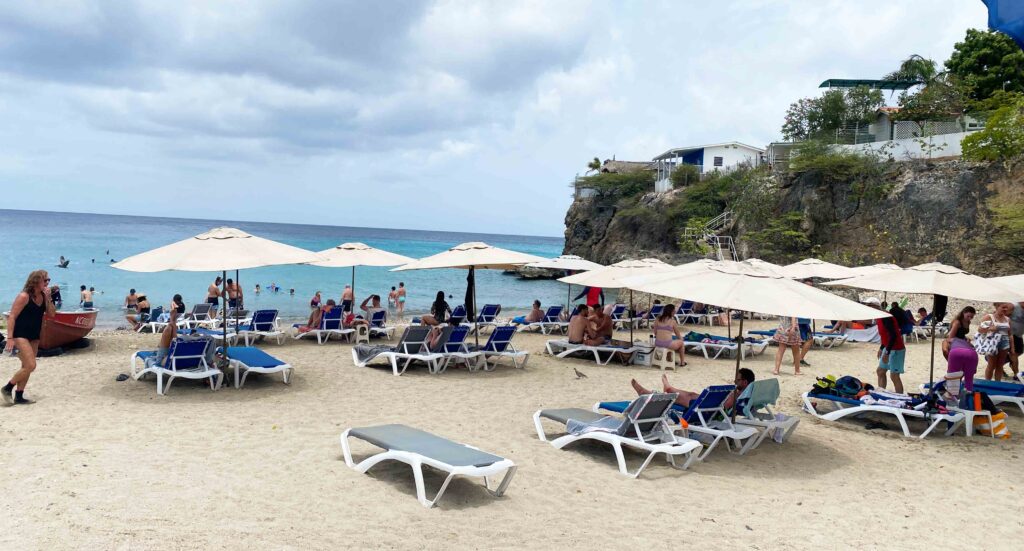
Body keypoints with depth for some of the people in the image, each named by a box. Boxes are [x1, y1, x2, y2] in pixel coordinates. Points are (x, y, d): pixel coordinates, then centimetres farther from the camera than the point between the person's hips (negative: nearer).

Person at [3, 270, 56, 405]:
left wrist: (48, 298, -11)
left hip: (34, 336, 8)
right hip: (20, 335, -8)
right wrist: (10, 338, -20)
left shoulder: (43, 296, 5)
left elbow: (51, 313, 1)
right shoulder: (24, 296, -15)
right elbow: (12, 317, -15)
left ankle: (19, 396, 21)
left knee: (27, 367, 11)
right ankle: (7, 388, 3)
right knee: (30, 365, -16)